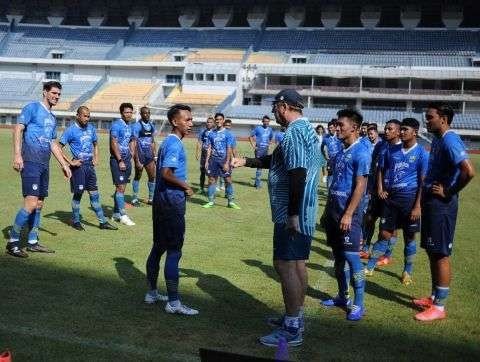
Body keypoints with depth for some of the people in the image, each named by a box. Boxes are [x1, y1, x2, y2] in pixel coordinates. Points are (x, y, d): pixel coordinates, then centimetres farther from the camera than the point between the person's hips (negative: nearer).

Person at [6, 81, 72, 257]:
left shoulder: (52, 118, 20)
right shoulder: (32, 108, -2)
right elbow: (18, 129, -10)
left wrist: (64, 164, 23)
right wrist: (17, 155, -20)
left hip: (44, 164, 8)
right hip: (30, 162, -8)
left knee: (39, 205, 10)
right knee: (31, 203, -15)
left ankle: (33, 242, 18)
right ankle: (12, 242, -6)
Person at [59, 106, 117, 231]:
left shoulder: (91, 128, 10)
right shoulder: (71, 130, -9)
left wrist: (96, 158, 10)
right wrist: (70, 162, -14)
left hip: (90, 164, 6)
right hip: (79, 165, -6)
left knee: (94, 193, 8)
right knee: (78, 193, 1)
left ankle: (103, 222, 11)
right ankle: (75, 221, 17)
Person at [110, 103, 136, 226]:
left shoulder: (129, 127, 15)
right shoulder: (117, 125, -10)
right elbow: (114, 144, -16)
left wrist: (131, 157, 11)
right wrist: (120, 161, -18)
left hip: (126, 160, 8)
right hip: (118, 160, -8)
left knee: (121, 187, 11)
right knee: (120, 187, -8)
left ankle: (116, 214, 19)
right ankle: (122, 215, -5)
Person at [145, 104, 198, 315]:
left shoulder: (168, 142, 15)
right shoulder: (175, 144, -15)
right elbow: (167, 173, -26)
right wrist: (186, 187, -13)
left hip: (161, 201, 10)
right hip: (172, 203, -10)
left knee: (158, 248, 16)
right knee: (174, 252, -5)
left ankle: (152, 293, 26)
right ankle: (173, 302, 0)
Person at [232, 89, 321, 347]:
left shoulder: (295, 132, -17)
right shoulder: (305, 128, 16)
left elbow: (297, 174, -25)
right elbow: (277, 160, 25)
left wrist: (292, 214, -25)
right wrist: (245, 162, 26)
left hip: (291, 213, -10)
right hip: (302, 212, 11)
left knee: (285, 265, -7)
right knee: (297, 263, 16)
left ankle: (292, 329, -1)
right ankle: (296, 317, 27)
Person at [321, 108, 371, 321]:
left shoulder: (361, 153, -12)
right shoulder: (340, 151, 13)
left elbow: (360, 186, -17)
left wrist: (348, 214, -20)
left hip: (348, 211, -8)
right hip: (333, 209, 8)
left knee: (351, 256, -7)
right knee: (338, 255, 14)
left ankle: (358, 304, 1)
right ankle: (342, 296, 25)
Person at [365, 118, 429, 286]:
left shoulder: (421, 154, -6)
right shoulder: (392, 150, 7)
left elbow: (423, 182, -8)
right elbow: (381, 170, 18)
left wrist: (418, 206, -13)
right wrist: (380, 188, 2)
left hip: (409, 198, -3)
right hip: (390, 196, 3)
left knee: (409, 237, 8)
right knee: (384, 234, 7)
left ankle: (407, 272, 22)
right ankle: (369, 267, 13)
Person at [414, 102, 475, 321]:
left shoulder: (450, 141, -18)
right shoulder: (437, 140, 12)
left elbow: (469, 172, -30)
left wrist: (449, 193, -19)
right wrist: (428, 189, 11)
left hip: (442, 205, -10)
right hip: (431, 202, 10)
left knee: (441, 254, -2)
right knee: (431, 252, 17)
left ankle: (439, 307, 6)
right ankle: (434, 297, 29)